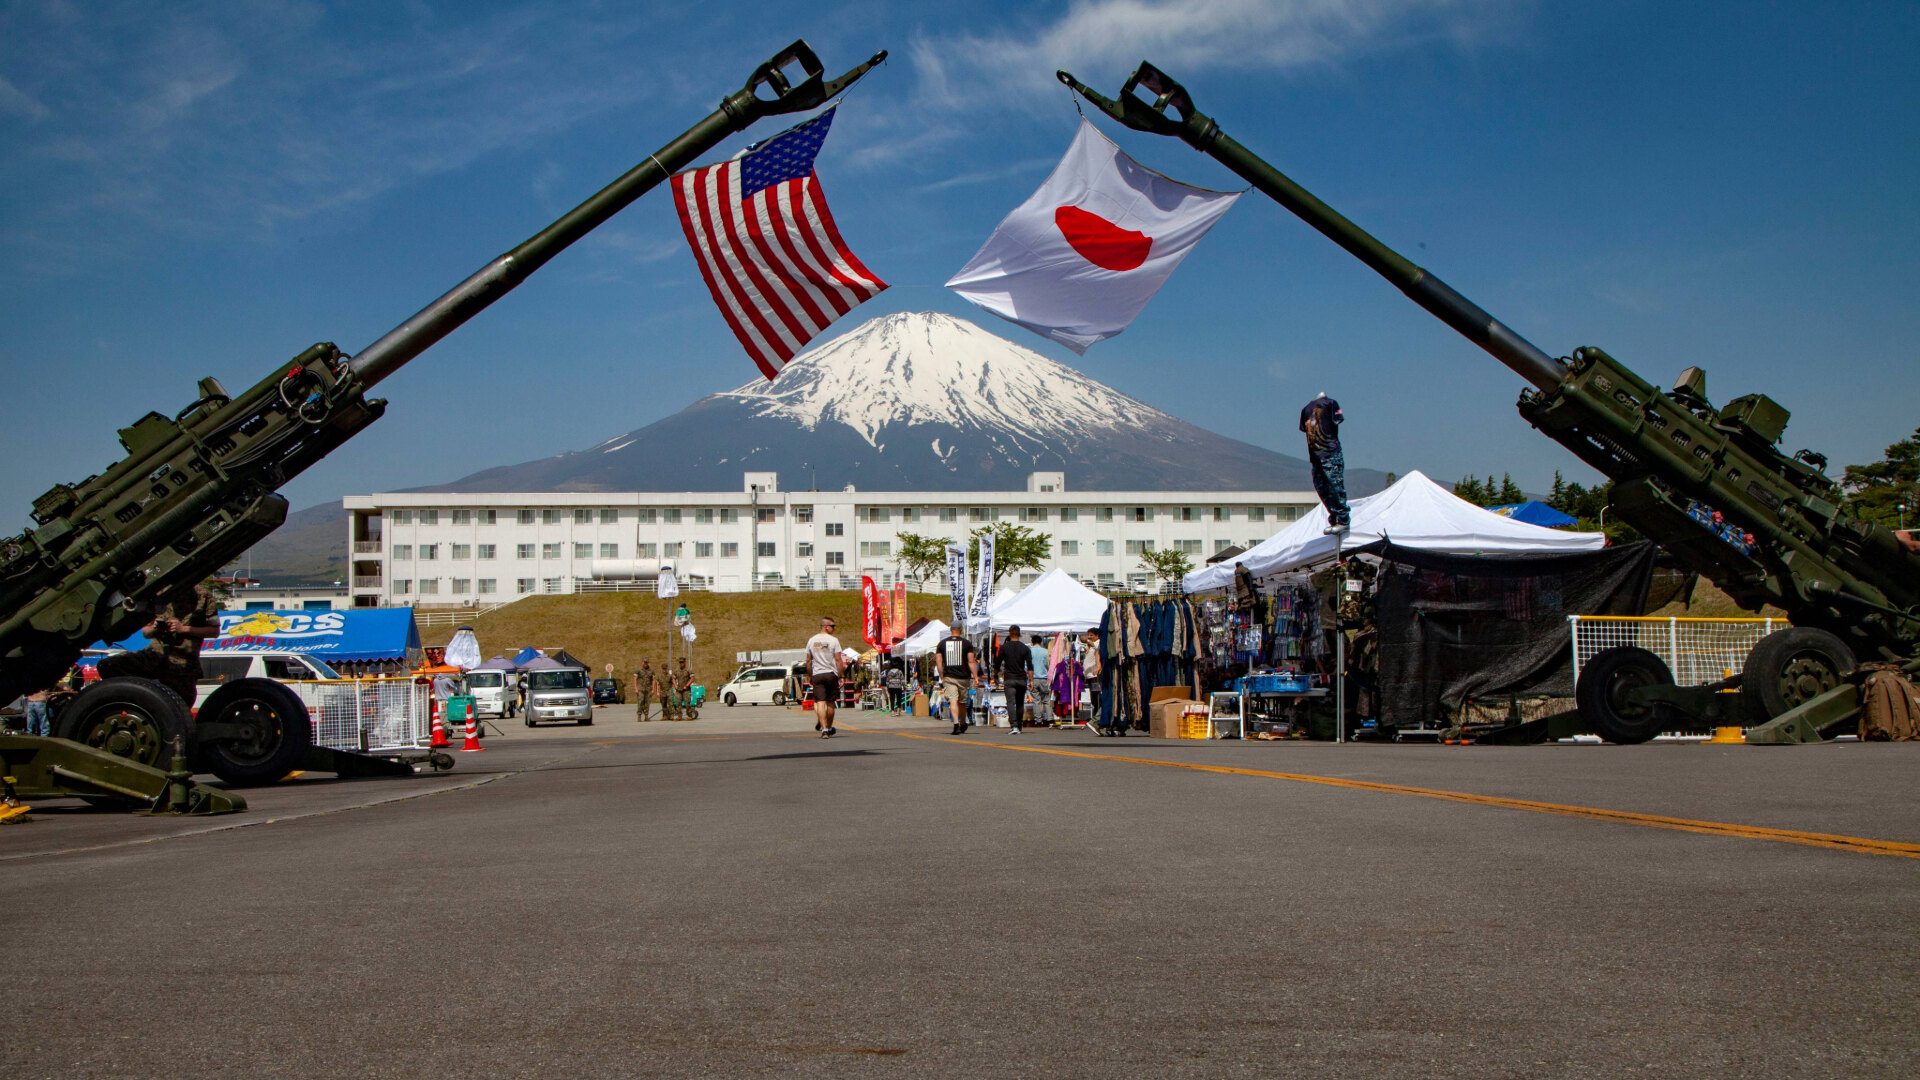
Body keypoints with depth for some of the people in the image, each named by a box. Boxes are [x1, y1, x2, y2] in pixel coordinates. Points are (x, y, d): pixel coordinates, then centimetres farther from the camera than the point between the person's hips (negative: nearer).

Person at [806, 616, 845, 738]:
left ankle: (824, 729, -18)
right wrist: (840, 676, -3)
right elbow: (838, 660, -8)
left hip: (817, 675, 2)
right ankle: (829, 729, 24)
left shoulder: (811, 640, 6)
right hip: (831, 674, -2)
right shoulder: (833, 640, -5)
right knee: (830, 703, 12)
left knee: (820, 702, -4)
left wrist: (809, 675, 19)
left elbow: (808, 660, 10)